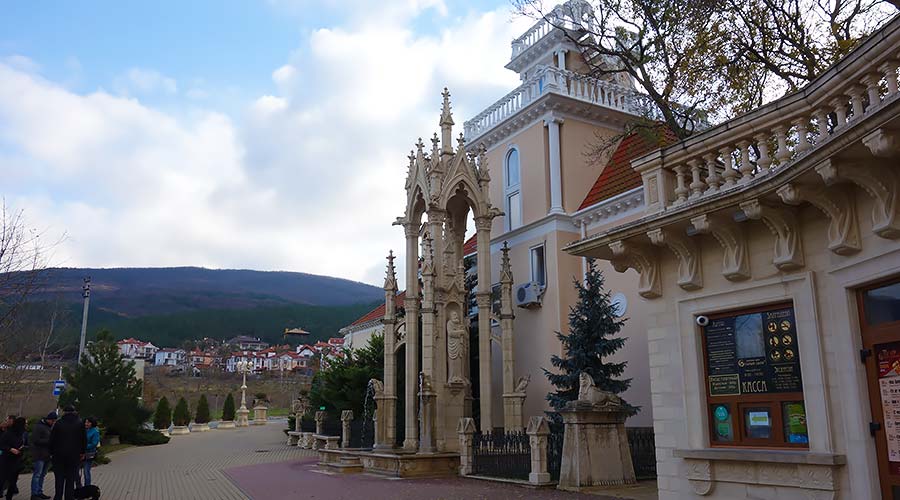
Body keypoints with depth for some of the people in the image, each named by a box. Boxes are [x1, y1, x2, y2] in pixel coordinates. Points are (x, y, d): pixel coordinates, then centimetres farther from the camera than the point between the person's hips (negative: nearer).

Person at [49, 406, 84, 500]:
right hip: (74, 455, 0)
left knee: (59, 478, 8)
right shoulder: (80, 423, 1)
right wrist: (82, 452, 15)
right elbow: (84, 439, 5)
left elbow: (52, 439, -1)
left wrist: (51, 452, 8)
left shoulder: (58, 423, -2)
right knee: (70, 479, 4)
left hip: (59, 454, 0)